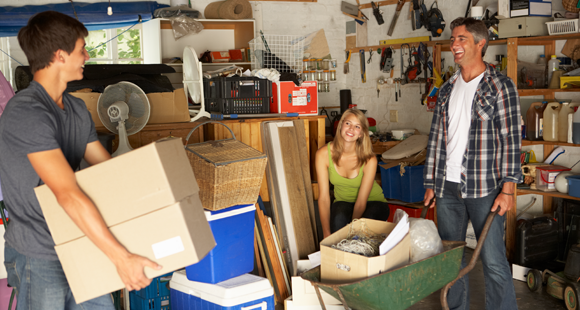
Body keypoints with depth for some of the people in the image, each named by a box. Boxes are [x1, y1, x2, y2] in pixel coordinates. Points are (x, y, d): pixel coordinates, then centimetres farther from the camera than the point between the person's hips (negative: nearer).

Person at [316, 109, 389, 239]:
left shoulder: (369, 160, -24)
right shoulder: (323, 154, -19)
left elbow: (361, 201, -21)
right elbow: (323, 197, -19)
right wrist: (327, 235, -25)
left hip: (373, 202, -1)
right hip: (343, 202, 1)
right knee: (339, 219, -35)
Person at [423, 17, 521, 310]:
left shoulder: (500, 85, -4)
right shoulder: (447, 89, 13)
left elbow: (511, 138, -9)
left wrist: (508, 187, -15)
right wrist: (430, 183, 11)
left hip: (484, 187, -5)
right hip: (447, 187, 6)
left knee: (493, 260, -3)